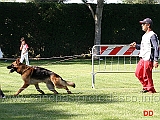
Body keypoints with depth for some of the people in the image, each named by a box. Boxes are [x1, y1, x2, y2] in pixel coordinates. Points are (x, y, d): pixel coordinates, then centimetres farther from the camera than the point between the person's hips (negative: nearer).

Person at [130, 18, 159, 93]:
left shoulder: (152, 35, -11)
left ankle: (151, 89, 7)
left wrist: (156, 60, -23)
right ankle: (146, 86, 24)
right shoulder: (144, 36, 18)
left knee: (147, 75, -6)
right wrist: (136, 46, 10)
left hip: (148, 59, -9)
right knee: (138, 73, 11)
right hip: (142, 58, 10)